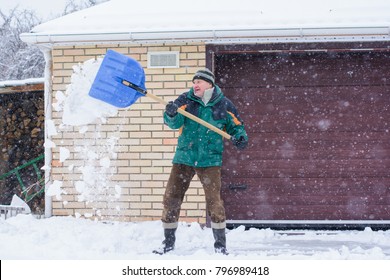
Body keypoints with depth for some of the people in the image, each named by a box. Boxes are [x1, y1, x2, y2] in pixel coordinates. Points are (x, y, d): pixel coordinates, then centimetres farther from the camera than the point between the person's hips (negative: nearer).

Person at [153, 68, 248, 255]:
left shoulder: (224, 105, 1)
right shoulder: (186, 100, 2)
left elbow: (236, 125, 13)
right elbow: (175, 123, -10)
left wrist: (240, 137, -8)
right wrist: (171, 114, -32)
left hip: (210, 160, -2)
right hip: (184, 157, 2)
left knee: (214, 201, -9)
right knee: (171, 198, 1)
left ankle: (220, 244, 5)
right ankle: (168, 242, 15)